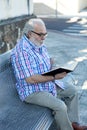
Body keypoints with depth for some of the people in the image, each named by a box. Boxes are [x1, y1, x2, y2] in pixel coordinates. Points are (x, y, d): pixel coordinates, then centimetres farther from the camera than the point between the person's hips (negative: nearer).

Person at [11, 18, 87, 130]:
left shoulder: (40, 45, 4)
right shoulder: (21, 51, -26)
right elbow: (30, 79, -29)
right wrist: (54, 77, -25)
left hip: (47, 84, 10)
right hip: (32, 91, -10)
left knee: (72, 90, 11)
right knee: (60, 106, -24)